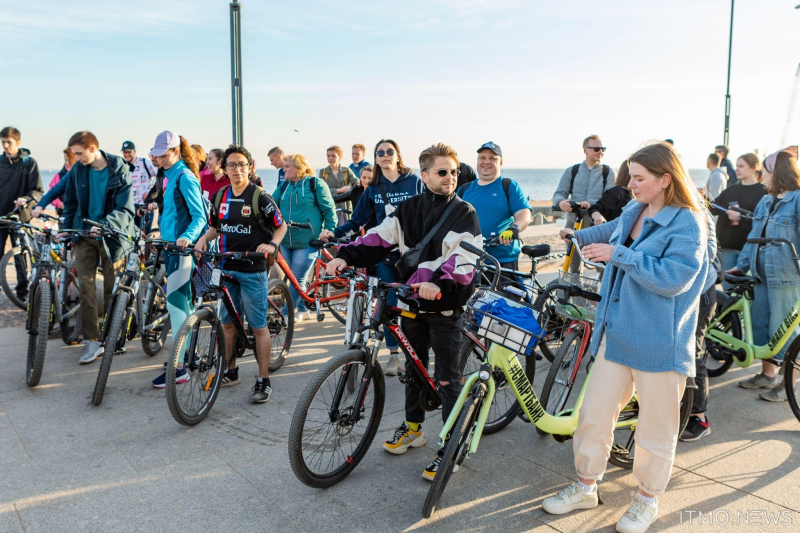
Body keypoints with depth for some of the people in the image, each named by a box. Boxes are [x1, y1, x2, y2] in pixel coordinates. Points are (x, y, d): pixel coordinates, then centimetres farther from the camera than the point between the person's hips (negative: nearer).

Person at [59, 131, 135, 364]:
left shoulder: (120, 170, -10)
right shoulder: (78, 170, 3)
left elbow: (125, 209, -15)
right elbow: (70, 203, 15)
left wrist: (104, 225, -29)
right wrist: (66, 229, 3)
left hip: (111, 236, -3)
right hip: (85, 234, 3)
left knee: (112, 290, 5)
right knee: (85, 286, -4)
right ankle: (92, 341, 0)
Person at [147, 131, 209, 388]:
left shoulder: (185, 177, -13)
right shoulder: (172, 175, 16)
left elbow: (199, 216, -20)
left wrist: (187, 237, -36)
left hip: (183, 248, -10)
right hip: (173, 245, 10)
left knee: (175, 303, -10)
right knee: (182, 302, 16)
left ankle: (179, 367, -7)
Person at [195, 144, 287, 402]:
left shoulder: (259, 196, -8)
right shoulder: (219, 196, 8)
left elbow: (281, 226, -3)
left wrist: (272, 245, -21)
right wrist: (203, 239, -1)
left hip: (253, 270, -6)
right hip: (227, 267, 6)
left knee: (259, 326, -1)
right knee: (228, 323, 14)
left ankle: (264, 380, 7)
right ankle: (231, 371, 30)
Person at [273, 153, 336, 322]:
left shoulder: (315, 184, -4)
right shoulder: (284, 185, 12)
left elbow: (329, 210, -3)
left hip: (306, 242, -6)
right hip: (286, 241, 6)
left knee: (297, 279, -7)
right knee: (295, 278, 12)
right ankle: (302, 310, 26)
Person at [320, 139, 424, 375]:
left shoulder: (414, 181, 1)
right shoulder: (373, 189, 10)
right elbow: (357, 220, 9)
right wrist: (335, 232, -5)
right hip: (384, 252, 3)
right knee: (389, 304, 2)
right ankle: (394, 355, 11)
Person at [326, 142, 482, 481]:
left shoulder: (464, 214, -8)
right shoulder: (409, 208, 7)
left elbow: (464, 260, -21)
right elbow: (380, 238, 3)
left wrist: (439, 283, -38)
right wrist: (346, 256, -12)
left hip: (444, 305, -5)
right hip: (411, 300, 5)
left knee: (447, 378, 1)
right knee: (413, 367, 19)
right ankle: (413, 427, 39)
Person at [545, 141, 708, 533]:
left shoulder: (687, 224, -14)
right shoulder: (633, 212, 9)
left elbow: (674, 277, -25)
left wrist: (618, 254, -26)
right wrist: (581, 235, 26)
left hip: (660, 344, -7)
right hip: (616, 335, 7)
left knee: (655, 426, 9)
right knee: (594, 413, 10)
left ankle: (647, 499, 29)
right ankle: (585, 487, 28)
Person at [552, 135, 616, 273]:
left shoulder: (609, 172, 3)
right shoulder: (571, 171, 11)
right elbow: (559, 193, 4)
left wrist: (591, 204, -29)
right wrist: (561, 201, -22)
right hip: (574, 222, 3)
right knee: (574, 265, 9)